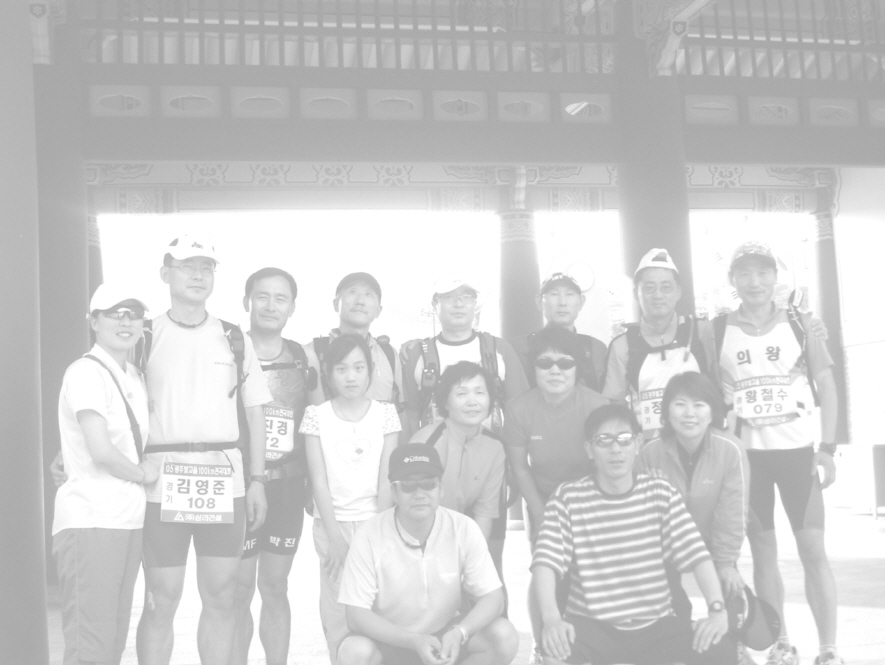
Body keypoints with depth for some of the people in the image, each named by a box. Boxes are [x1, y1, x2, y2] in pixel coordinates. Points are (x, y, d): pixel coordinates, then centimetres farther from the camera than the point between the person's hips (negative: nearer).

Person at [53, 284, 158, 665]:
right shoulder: (86, 373, -9)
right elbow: (100, 450, -19)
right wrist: (143, 474, -4)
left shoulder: (135, 378, 15)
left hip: (128, 519, 8)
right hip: (91, 521, -8)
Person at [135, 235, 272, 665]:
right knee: (161, 600, 2)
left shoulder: (233, 339, 10)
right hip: (162, 484, -2)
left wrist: (257, 479, 5)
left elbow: (254, 412, 11)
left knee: (220, 597, 8)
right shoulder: (146, 337, 3)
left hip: (224, 483, 2)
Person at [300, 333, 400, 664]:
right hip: (333, 522, 0)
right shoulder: (317, 416, 0)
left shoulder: (386, 413, 1)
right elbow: (319, 480, -3)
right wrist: (334, 536, -9)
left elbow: (386, 479, -1)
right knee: (337, 610, 0)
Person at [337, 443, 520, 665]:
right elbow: (356, 614, -19)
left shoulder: (464, 529, -14)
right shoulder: (369, 538, -19)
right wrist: (414, 640, -32)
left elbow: (492, 597, -11)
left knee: (505, 637, -22)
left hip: (446, 635, 2)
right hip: (389, 638, -2)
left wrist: (459, 633, -31)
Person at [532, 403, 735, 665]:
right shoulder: (568, 498, -5)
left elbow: (696, 553, -4)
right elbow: (545, 560, -15)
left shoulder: (661, 493, 2)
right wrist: (551, 619, -32)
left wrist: (717, 609, -20)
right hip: (591, 626, -3)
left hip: (655, 626, 3)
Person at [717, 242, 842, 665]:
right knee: (763, 552, 6)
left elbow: (826, 386, 2)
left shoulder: (799, 323, 1)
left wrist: (827, 448, -5)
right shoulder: (718, 331, 1)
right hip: (747, 453, 1)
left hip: (798, 448, -1)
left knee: (814, 550, -3)